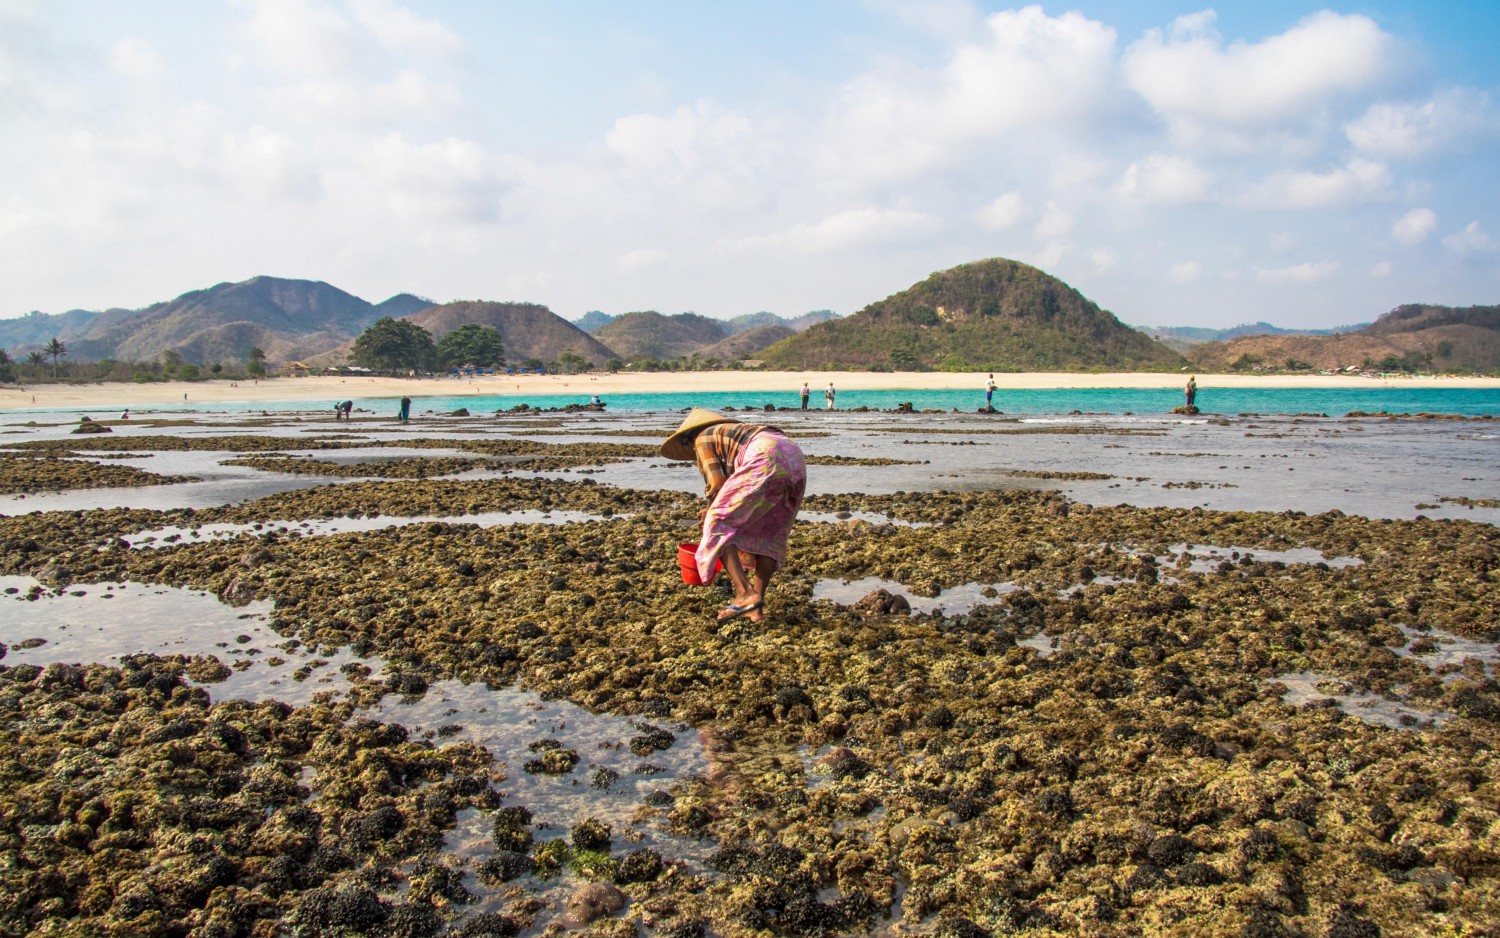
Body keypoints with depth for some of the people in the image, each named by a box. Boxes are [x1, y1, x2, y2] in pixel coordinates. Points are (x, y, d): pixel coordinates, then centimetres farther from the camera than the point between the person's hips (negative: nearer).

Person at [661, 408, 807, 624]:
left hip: (766, 460, -8)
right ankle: (756, 606, 12)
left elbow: (717, 485, 5)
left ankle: (745, 593, -13)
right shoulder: (734, 432, 40)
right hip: (795, 456, 8)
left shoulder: (702, 439, 18)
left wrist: (711, 513, 22)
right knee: (769, 536, 18)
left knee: (717, 526, 0)